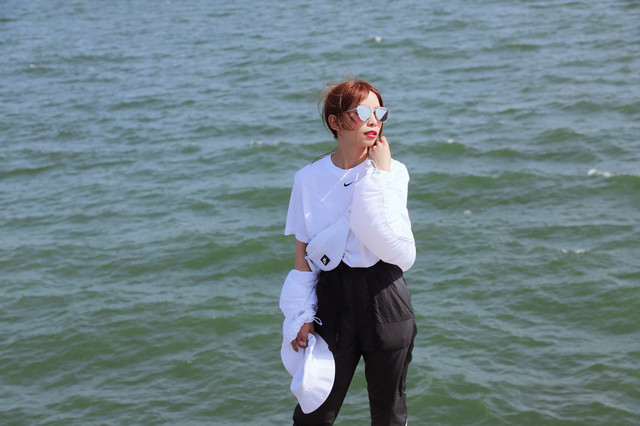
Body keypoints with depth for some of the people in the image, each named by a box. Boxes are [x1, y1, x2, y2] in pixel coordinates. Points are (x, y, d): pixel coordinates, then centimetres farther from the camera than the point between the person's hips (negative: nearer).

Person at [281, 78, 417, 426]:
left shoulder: (393, 172, -4)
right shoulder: (310, 179, -4)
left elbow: (400, 251, -17)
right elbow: (303, 253, 1)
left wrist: (381, 175, -16)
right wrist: (303, 316, -4)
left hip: (385, 298, 1)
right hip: (332, 300, 0)